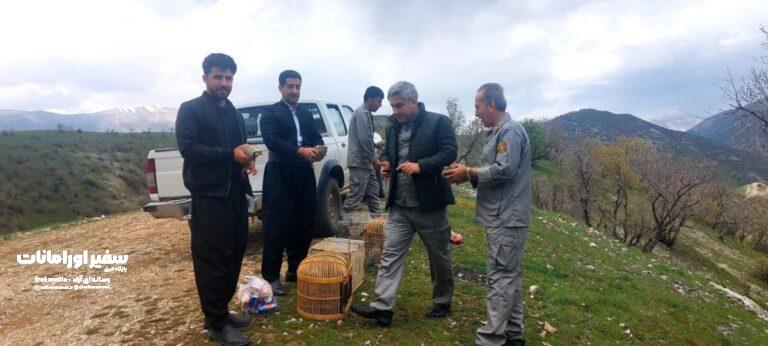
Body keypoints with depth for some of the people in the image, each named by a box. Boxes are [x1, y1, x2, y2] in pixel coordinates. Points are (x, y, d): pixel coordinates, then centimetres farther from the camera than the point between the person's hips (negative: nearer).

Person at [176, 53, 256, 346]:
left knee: (234, 254, 12)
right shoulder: (190, 110, -2)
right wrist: (231, 154, -24)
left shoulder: (235, 114, 20)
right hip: (208, 195, -7)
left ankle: (221, 311, 27)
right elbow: (187, 147, -15)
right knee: (213, 259, -3)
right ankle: (216, 322, 8)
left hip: (236, 193, 7)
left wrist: (247, 160, 1)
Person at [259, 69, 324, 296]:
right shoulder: (270, 113, -2)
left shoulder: (306, 113, 17)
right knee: (278, 226, -3)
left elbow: (316, 137, 10)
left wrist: (318, 149, -14)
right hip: (280, 175, -6)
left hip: (304, 175, 6)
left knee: (304, 225, 10)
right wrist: (300, 151, -29)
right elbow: (272, 141, -17)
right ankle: (270, 276, 7)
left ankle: (296, 270, 25)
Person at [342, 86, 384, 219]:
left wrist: (373, 159, 14)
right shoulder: (362, 114, -15)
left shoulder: (366, 113, 17)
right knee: (356, 194, -8)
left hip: (366, 162, 10)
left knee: (373, 192, 17)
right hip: (359, 162, -10)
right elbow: (365, 140, -21)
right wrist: (373, 158, -11)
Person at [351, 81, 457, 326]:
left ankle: (442, 302, 31)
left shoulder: (438, 122, -8)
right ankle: (382, 307, 2)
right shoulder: (392, 127, 11)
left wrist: (421, 166, -27)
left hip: (429, 205, -5)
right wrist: (386, 163, 0)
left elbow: (449, 152, -15)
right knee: (390, 255, -1)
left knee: (439, 257, 11)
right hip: (399, 205, 5)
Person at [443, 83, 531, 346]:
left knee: (501, 277, -6)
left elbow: (504, 170, -22)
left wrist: (469, 173, -11)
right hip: (503, 217, 10)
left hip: (507, 219, -10)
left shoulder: (510, 130, -12)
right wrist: (468, 175, 5)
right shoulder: (497, 133, 18)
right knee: (509, 275, 14)